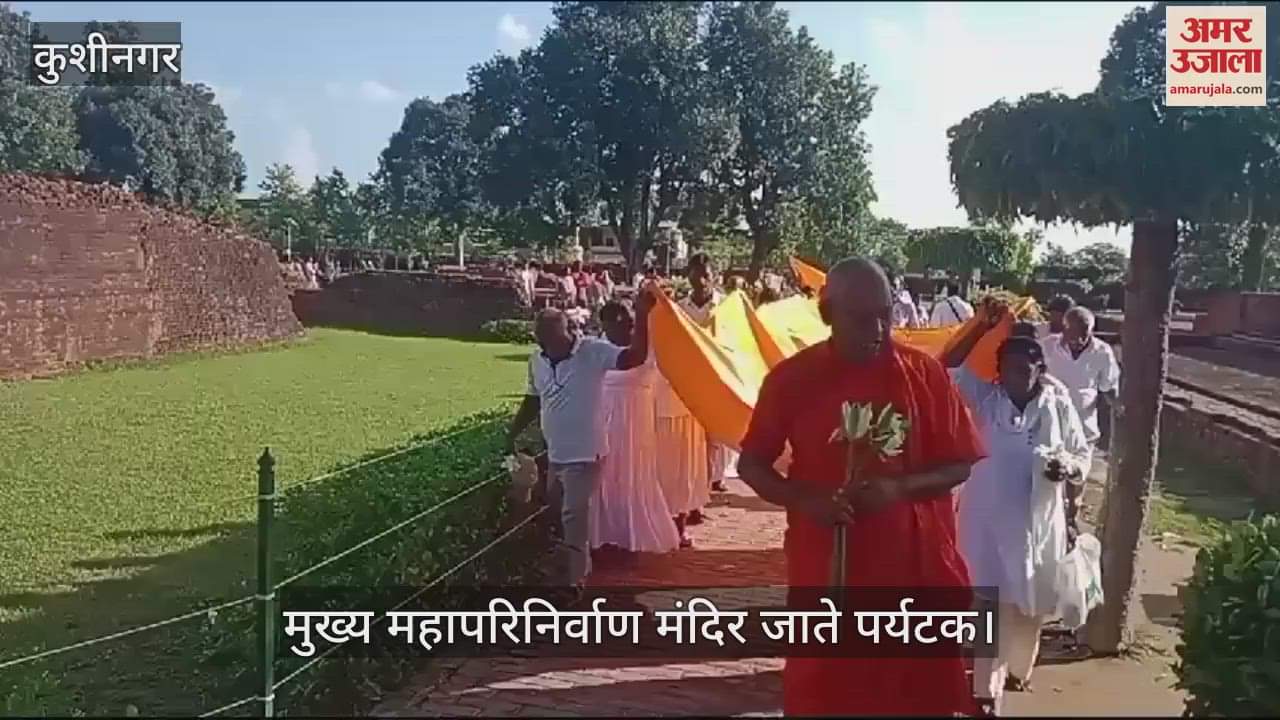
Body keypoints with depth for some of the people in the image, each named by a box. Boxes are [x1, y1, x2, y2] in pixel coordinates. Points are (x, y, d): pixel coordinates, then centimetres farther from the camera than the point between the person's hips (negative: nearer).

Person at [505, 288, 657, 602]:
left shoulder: (594, 352, -17)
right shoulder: (536, 360, 2)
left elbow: (636, 357, -29)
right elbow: (532, 402, 14)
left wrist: (642, 316, -39)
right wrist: (511, 436, 14)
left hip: (584, 454, -7)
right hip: (554, 454, 7)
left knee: (574, 517, -6)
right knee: (556, 516, 21)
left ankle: (572, 581, 8)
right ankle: (579, 569, 43)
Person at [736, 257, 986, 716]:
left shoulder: (925, 373, -4)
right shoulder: (791, 379, -5)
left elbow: (958, 464, 2)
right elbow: (752, 464, 3)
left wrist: (900, 488, -17)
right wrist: (805, 500, -14)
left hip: (916, 563, 1)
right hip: (825, 567, 0)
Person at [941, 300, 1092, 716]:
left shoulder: (1058, 405, -3)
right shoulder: (984, 398, -5)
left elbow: (1082, 454, 4)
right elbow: (946, 369, -15)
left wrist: (1068, 467, -18)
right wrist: (982, 326, -20)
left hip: (1039, 521, 2)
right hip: (989, 519, -2)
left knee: (1030, 604, 17)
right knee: (992, 605, 0)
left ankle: (1017, 668, 42)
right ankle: (987, 689, 10)